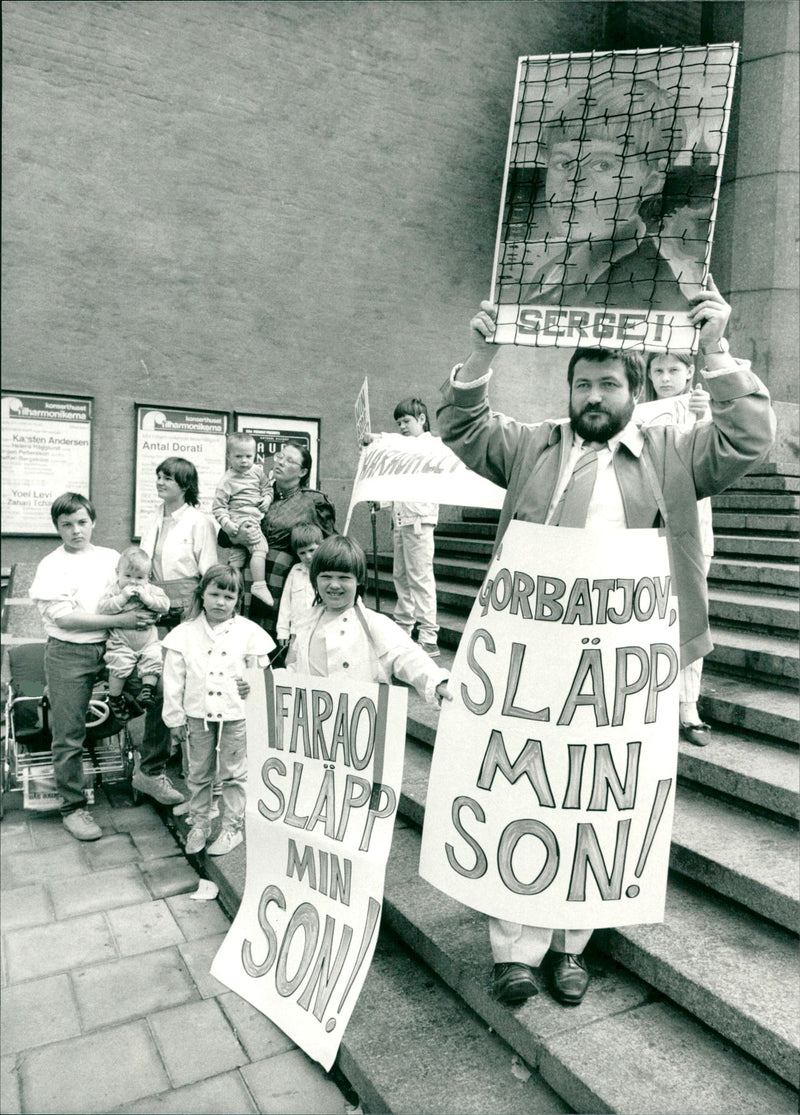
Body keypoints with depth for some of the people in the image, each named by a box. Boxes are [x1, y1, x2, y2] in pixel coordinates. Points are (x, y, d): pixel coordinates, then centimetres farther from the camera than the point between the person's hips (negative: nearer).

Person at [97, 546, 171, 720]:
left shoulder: (151, 590, 6)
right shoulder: (114, 590, 0)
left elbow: (165, 605, -5)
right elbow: (102, 608, -14)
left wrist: (146, 598, -17)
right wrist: (122, 597, -21)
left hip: (148, 642, 3)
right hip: (121, 642, -2)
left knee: (153, 660, -18)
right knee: (119, 665, -18)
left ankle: (147, 690, -6)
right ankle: (115, 698, 1)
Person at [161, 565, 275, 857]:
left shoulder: (249, 632, -4)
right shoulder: (185, 633, -1)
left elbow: (262, 673, 4)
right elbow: (173, 679, 2)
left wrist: (253, 685, -16)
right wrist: (175, 717, 2)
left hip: (236, 715, -1)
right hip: (197, 714, 2)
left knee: (233, 774, 10)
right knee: (198, 774, 15)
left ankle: (232, 828, 25)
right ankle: (199, 825, 32)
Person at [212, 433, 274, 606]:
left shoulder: (257, 471, 9)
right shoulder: (227, 481, -9)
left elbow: (267, 486, 23)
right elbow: (218, 506, -9)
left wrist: (267, 498, 1)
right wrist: (226, 523, -20)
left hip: (254, 518, 8)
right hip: (241, 521, -8)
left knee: (237, 554, 14)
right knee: (260, 547, -18)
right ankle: (259, 585, -16)